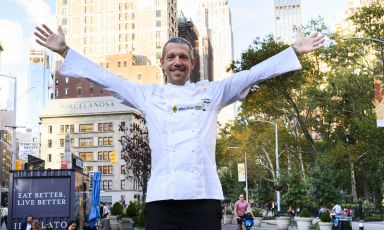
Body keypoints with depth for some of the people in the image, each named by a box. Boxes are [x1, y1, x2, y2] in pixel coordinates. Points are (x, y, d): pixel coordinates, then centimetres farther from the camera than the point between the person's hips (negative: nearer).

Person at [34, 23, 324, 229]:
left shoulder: (212, 92, 15)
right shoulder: (148, 95, 17)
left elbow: (253, 74, 11)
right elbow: (106, 78, 16)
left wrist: (295, 51, 5)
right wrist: (64, 51, 14)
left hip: (204, 196, 0)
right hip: (161, 199, 1)